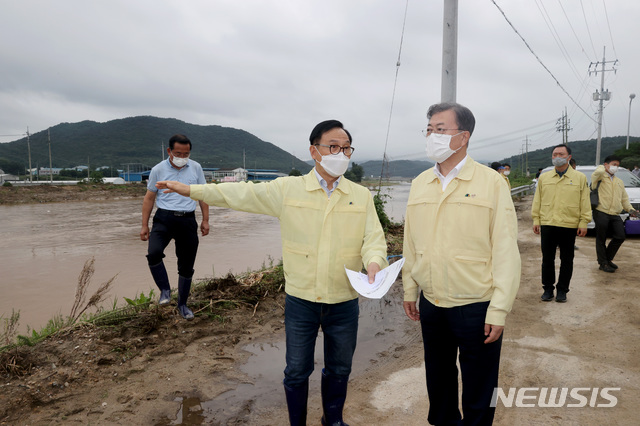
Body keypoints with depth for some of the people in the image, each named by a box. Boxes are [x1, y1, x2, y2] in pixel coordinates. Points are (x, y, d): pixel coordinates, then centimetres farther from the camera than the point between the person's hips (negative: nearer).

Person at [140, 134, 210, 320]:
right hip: (164, 218, -1)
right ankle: (165, 290, -3)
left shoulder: (196, 168, 6)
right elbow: (149, 197, 6)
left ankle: (182, 304, 24)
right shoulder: (158, 170, 1)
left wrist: (205, 220, 6)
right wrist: (144, 225, 3)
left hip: (188, 220, 2)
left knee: (186, 266, 6)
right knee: (154, 252, -27)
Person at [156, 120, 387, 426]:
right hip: (300, 301, -1)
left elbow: (374, 238, -4)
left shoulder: (362, 196, 0)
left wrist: (374, 261, -27)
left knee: (339, 369, 20)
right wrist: (190, 190, -7)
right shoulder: (289, 189, -4)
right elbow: (242, 194, -4)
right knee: (297, 371, 14)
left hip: (344, 303, 2)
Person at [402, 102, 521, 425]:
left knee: (477, 392, 11)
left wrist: (499, 310, -12)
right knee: (438, 379, 22)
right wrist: (410, 291, 11)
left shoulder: (491, 182, -9)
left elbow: (506, 250, -10)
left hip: (475, 306, -4)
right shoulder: (419, 184, 5)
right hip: (430, 303, 5)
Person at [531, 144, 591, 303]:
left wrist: (583, 222, -3)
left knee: (566, 260, 7)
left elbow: (585, 202, 2)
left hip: (569, 226, -1)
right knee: (547, 259, 7)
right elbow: (537, 200, 10)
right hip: (547, 224, 2)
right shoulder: (544, 178, 8)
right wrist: (536, 220, 5)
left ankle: (562, 290, 19)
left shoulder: (580, 178, 3)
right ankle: (548, 288, 19)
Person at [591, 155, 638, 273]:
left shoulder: (619, 182, 24)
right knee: (601, 239, -1)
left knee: (620, 237, 3)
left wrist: (630, 209, 8)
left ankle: (608, 259, 21)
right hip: (601, 213, -6)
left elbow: (624, 199, 24)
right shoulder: (600, 177, 3)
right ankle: (603, 264, 8)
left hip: (615, 215, 7)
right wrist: (603, 168, -2)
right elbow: (598, 172, -24)